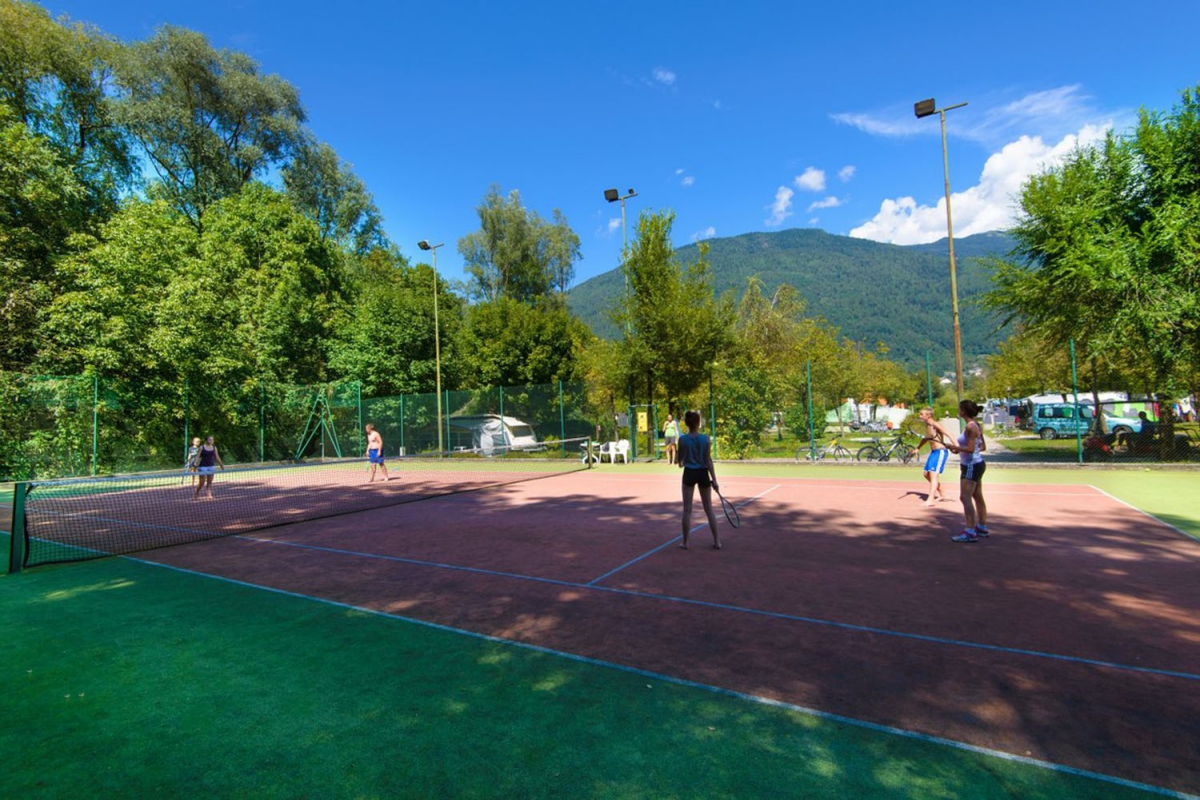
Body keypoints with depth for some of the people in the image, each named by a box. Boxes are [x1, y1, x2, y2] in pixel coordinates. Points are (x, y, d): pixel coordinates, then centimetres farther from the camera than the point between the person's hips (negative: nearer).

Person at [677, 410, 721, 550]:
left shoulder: (683, 439, -7)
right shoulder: (706, 439, -6)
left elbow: (680, 461, -1)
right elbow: (708, 460, -7)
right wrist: (714, 479, -3)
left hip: (689, 474, -1)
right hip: (703, 473, 1)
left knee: (687, 510, 7)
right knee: (709, 509, 12)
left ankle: (685, 542, 10)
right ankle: (717, 541, 15)